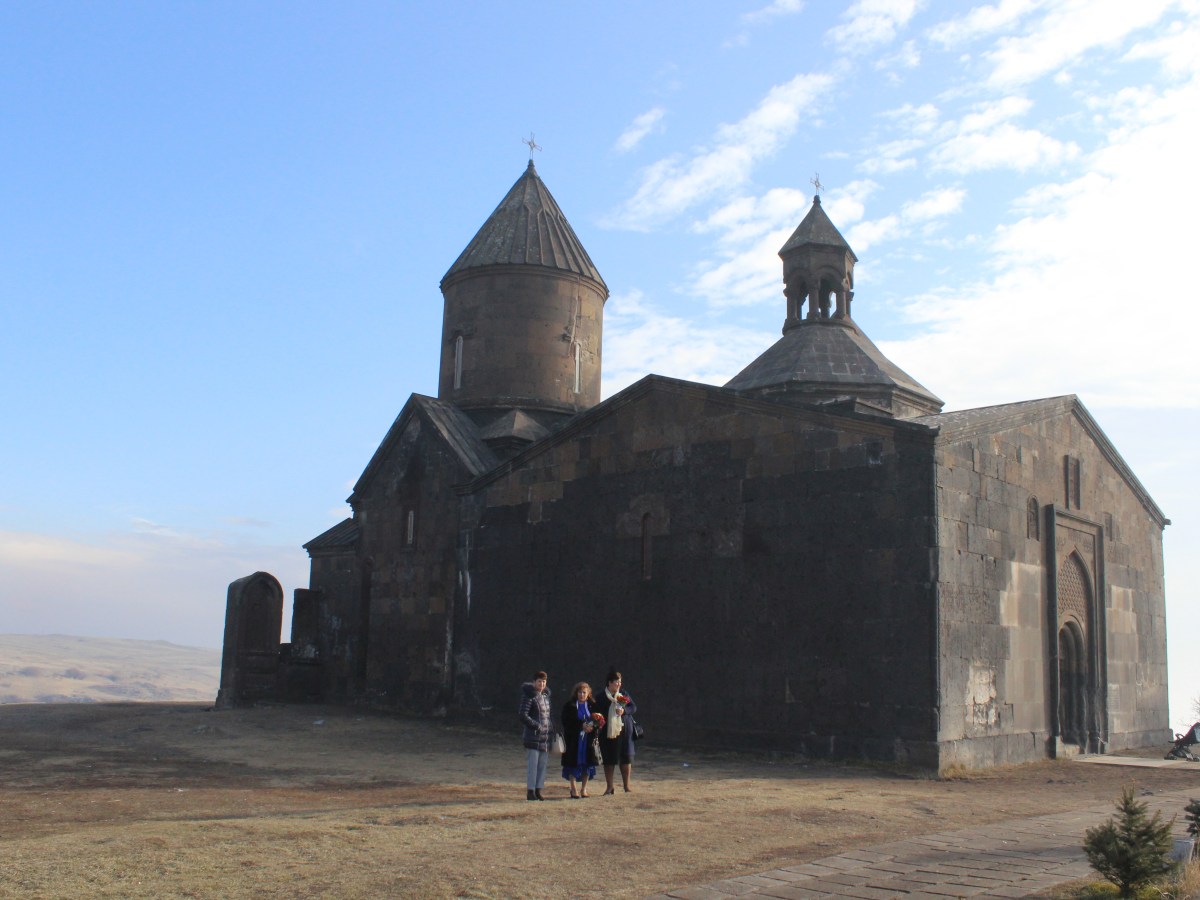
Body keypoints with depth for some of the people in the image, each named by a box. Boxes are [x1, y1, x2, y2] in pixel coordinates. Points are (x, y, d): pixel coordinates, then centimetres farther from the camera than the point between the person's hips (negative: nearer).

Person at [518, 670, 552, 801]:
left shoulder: (546, 695, 14)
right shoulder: (529, 696, -10)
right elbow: (522, 715, -17)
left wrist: (550, 732, 13)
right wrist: (536, 726, -16)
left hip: (545, 736, 7)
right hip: (533, 736, -7)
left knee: (542, 764, 8)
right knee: (532, 764, -5)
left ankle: (538, 790, 14)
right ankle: (530, 791, -1)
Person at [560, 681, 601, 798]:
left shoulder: (592, 705, 8)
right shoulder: (569, 705, -1)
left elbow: (597, 721, 8)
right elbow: (566, 721, -9)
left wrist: (592, 727, -14)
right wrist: (581, 725, -18)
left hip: (588, 739, 3)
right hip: (573, 739, -2)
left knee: (587, 763, 3)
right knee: (573, 763, -2)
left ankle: (584, 789, 15)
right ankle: (573, 790, 6)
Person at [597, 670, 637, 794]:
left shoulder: (624, 694, 3)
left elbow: (634, 707, 4)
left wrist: (624, 711, -14)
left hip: (624, 731, 1)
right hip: (608, 733, -1)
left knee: (626, 758, 3)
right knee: (608, 760, 5)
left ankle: (626, 786, 15)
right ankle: (609, 787, 15)